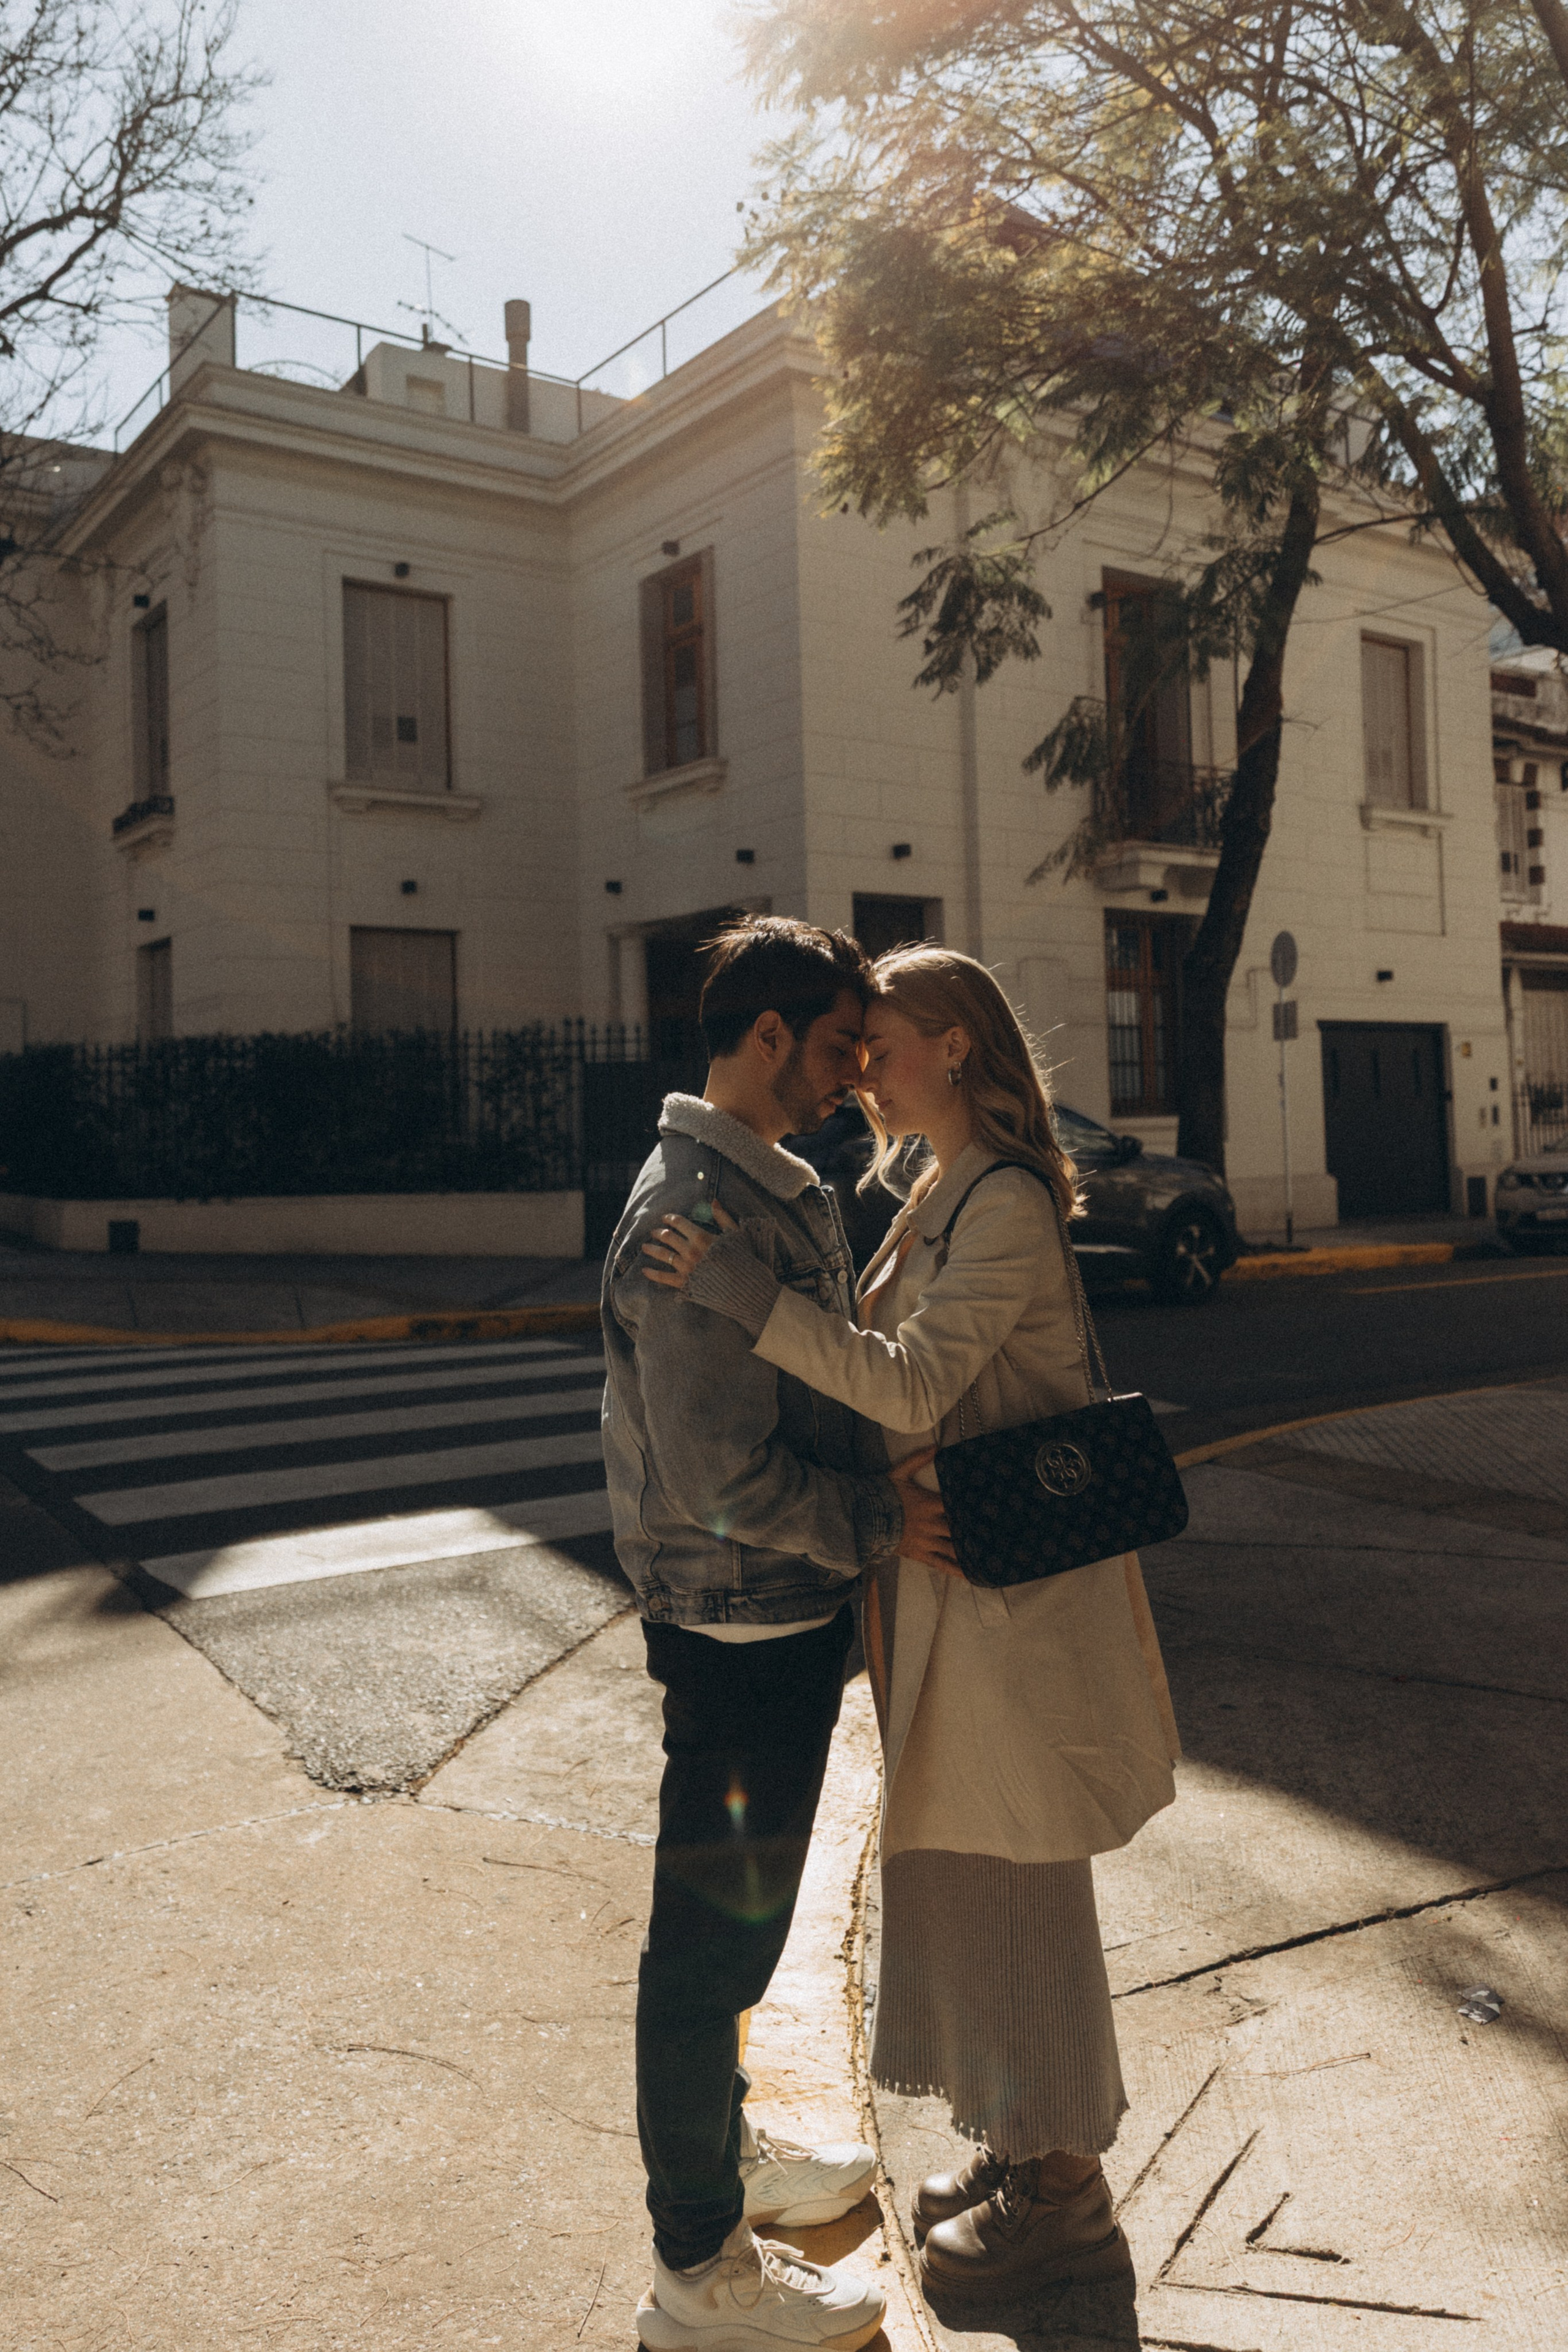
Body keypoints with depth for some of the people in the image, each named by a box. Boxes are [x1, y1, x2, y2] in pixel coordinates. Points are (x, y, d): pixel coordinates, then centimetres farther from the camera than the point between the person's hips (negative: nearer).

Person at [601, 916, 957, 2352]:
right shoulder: (694, 1211, -23)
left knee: (737, 1917, 24)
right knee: (715, 1935, 5)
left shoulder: (778, 1193, 10)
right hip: (740, 1627, -10)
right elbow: (718, 1476, -26)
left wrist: (896, 1480, 6)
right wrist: (880, 1523, -17)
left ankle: (725, 2149, 45)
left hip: (784, 1616, 10)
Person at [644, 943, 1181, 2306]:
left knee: (1014, 1881, 4)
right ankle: (1025, 2146, 37)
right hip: (950, 1569, 10)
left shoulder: (1006, 1202, -19)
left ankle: (1063, 2192, 24)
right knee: (965, 1869, 19)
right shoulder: (944, 1193, 12)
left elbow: (912, 1386, -28)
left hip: (1013, 1580, -10)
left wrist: (745, 1294, -30)